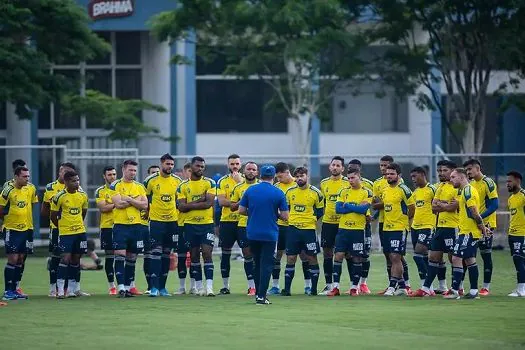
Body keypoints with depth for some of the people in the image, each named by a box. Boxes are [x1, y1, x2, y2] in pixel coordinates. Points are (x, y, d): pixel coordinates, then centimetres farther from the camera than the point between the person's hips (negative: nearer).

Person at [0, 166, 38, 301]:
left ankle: (14, 289, 16)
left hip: (27, 229, 6)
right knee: (13, 259, -8)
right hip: (11, 229, -6)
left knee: (21, 259, 8)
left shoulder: (31, 188, 2)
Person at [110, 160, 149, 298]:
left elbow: (144, 205, 0)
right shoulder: (115, 185, 0)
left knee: (132, 258, 7)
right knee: (120, 255, -12)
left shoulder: (139, 187, 11)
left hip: (136, 225, 4)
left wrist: (129, 199, -11)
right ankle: (121, 287, -14)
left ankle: (127, 287, 14)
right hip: (120, 225, -4)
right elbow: (118, 204, -14)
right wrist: (136, 201, -7)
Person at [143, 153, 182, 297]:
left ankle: (162, 287, 14)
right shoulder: (151, 180, -6)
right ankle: (154, 287, -11)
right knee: (156, 253, -10)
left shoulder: (177, 181, 4)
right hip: (156, 220, -4)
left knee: (166, 254, 8)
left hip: (172, 221, 4)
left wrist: (178, 214, 10)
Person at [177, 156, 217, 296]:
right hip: (190, 224, 2)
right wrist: (200, 201, -14)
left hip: (207, 223, -2)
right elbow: (182, 207, -6)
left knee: (207, 253, -10)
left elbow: (209, 203, -12)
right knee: (194, 255, 6)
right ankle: (199, 287, 14)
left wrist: (191, 205, -11)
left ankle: (209, 286, -14)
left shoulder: (209, 183, 0)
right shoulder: (183, 186, 5)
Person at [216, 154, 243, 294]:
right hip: (227, 221, 1)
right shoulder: (222, 181, 5)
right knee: (225, 253, 4)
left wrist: (240, 182, -16)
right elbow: (221, 201, -7)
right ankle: (225, 286, 10)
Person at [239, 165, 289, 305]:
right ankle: (261, 296, -6)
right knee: (266, 265, 1)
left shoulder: (250, 190, 0)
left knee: (257, 264, 18)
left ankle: (258, 293, 22)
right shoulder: (278, 193, -8)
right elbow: (285, 216, -7)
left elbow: (241, 210, 4)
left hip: (252, 234, 3)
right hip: (270, 234, -3)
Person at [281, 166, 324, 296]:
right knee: (290, 258, 1)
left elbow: (320, 211, 6)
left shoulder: (315, 193, -2)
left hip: (309, 229, -2)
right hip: (293, 228, 2)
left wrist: (311, 219, -1)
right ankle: (287, 289, 3)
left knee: (312, 258, 1)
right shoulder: (290, 192, 6)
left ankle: (314, 288, 9)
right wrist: (289, 219, 6)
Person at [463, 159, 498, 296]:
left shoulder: (488, 183, -11)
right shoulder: (470, 184, 13)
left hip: (485, 223, -8)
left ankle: (486, 287, 4)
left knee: (486, 254, -2)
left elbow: (494, 204, -17)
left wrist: (480, 217, -23)